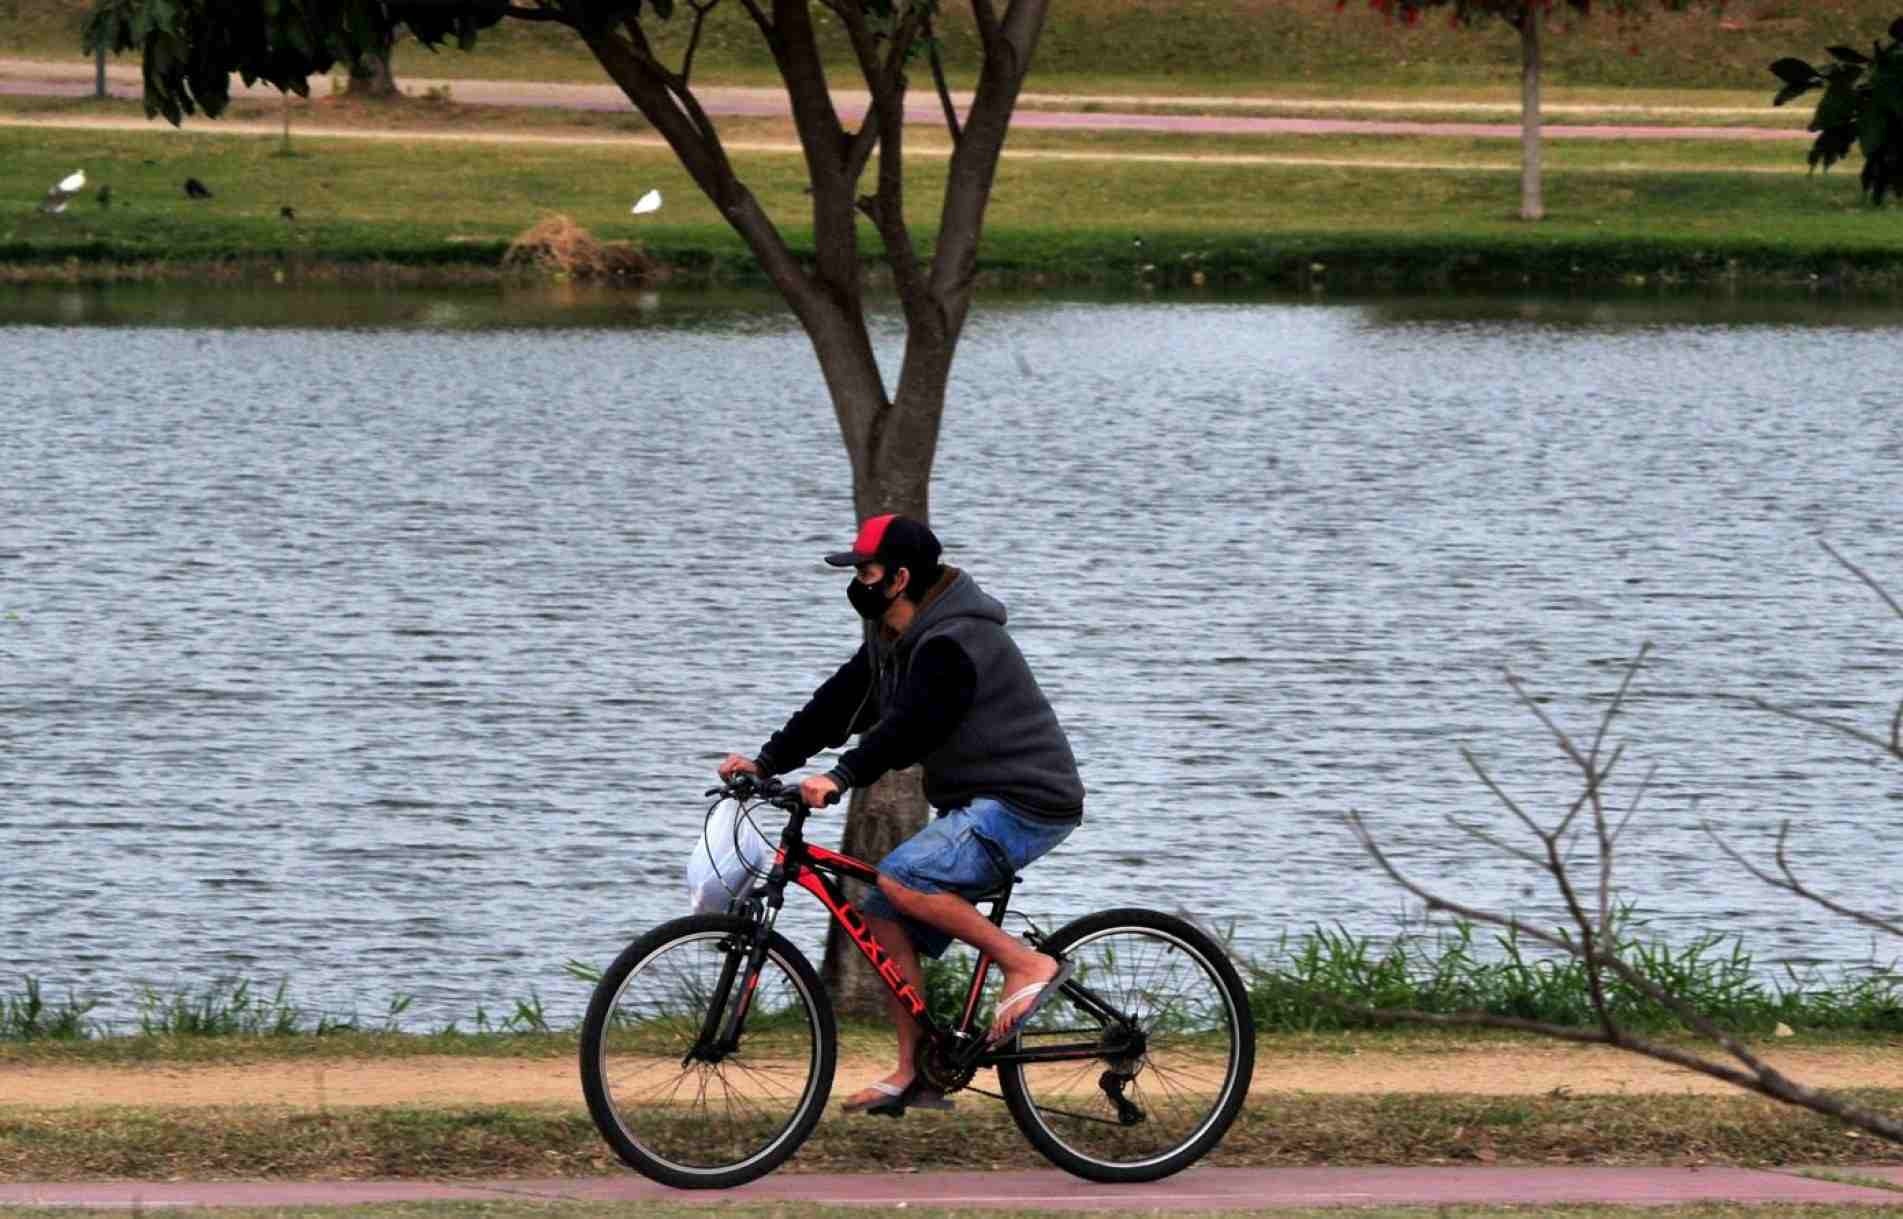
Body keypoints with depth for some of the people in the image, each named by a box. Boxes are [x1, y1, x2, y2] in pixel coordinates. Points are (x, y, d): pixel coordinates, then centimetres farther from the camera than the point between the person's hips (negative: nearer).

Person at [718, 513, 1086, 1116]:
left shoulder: (956, 642, -20)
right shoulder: (890, 640, 12)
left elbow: (910, 724, -31)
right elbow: (841, 701, 11)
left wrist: (841, 776, -40)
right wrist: (766, 761, 3)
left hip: (1026, 801, -10)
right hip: (978, 803, 10)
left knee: (900, 878, -27)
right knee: (883, 921, 3)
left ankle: (1028, 965, -18)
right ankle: (915, 1071, 7)